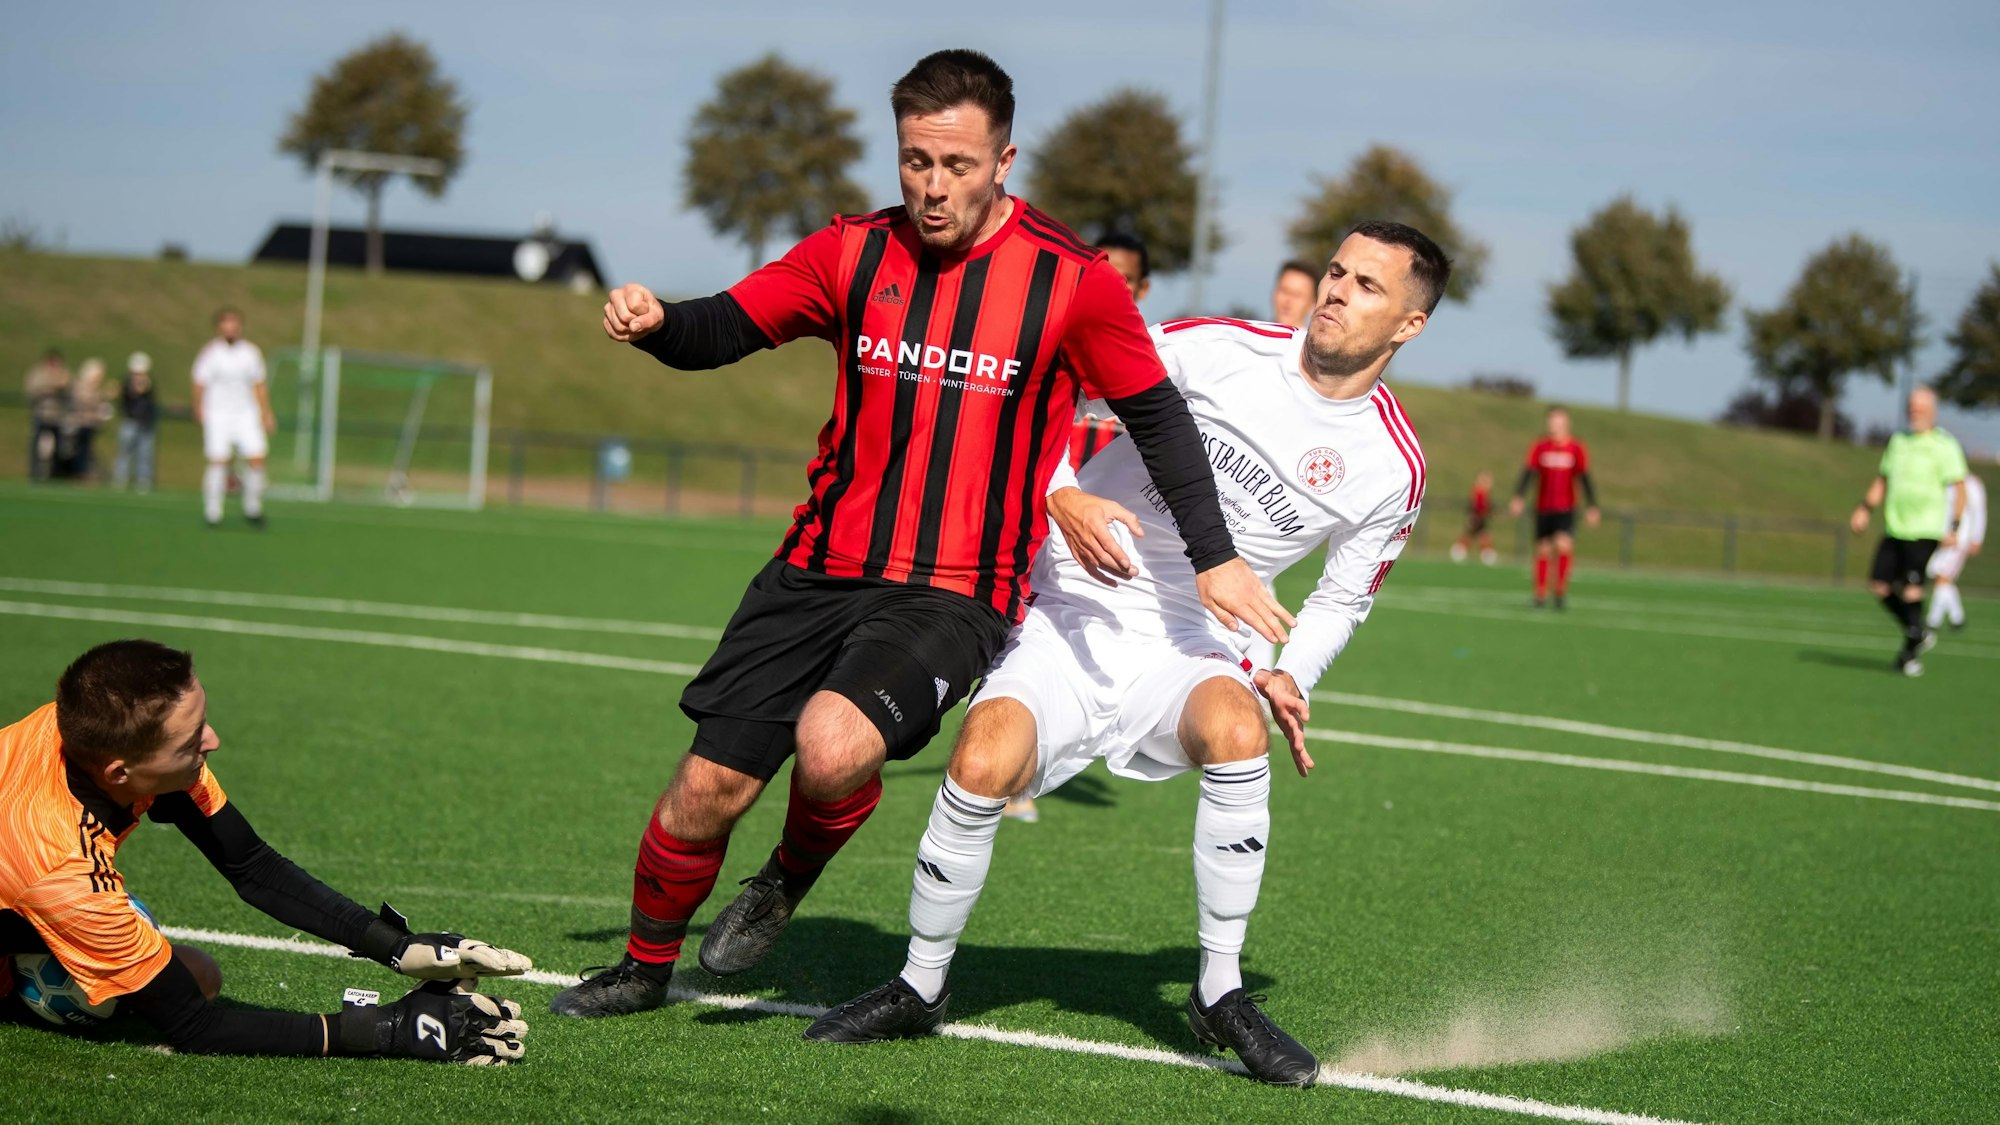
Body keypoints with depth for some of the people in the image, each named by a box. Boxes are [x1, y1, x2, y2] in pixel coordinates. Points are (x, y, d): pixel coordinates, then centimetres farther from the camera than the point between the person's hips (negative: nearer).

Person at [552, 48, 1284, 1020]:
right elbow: (725, 328, 5)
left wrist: (1214, 558, 4)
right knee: (708, 787, 1)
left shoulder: (1070, 279, -5)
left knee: (832, 747, -31)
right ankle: (645, 968, 29)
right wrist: (654, 324, -17)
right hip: (819, 569, 4)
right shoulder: (855, 253, 3)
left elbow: (1156, 416, 5)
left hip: (956, 597, -4)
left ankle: (788, 882, 4)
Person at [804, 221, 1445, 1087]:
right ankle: (920, 987, -2)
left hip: (1189, 648, 1)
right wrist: (1062, 494, -15)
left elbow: (1344, 597, 16)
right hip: (1070, 617, -1)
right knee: (984, 762, -27)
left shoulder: (1393, 469, 1)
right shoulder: (1219, 349, -6)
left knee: (1237, 729, -34)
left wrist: (1289, 677, -2)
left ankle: (1220, 994, -16)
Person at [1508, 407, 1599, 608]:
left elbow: (1585, 479, -1)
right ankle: (1541, 595, 15)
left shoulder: (1576, 449, -1)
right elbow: (1528, 473, -4)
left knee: (1563, 544, -20)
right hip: (1543, 508, 2)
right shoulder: (1539, 448, 2)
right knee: (1542, 550, 4)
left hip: (1566, 509, -2)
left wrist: (1591, 507, -7)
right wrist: (1517, 497, -19)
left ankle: (1562, 590, -8)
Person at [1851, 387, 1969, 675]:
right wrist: (1865, 508, 10)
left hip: (1924, 531, -6)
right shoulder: (1898, 441, 14)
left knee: (1911, 587, -12)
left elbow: (1959, 488, -6)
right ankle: (1918, 633, 20)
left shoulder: (1944, 446, -4)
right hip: (1894, 529, 6)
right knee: (1879, 586, 1)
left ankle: (1911, 651, 1)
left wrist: (1953, 528, -13)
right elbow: (1882, 480, 22)